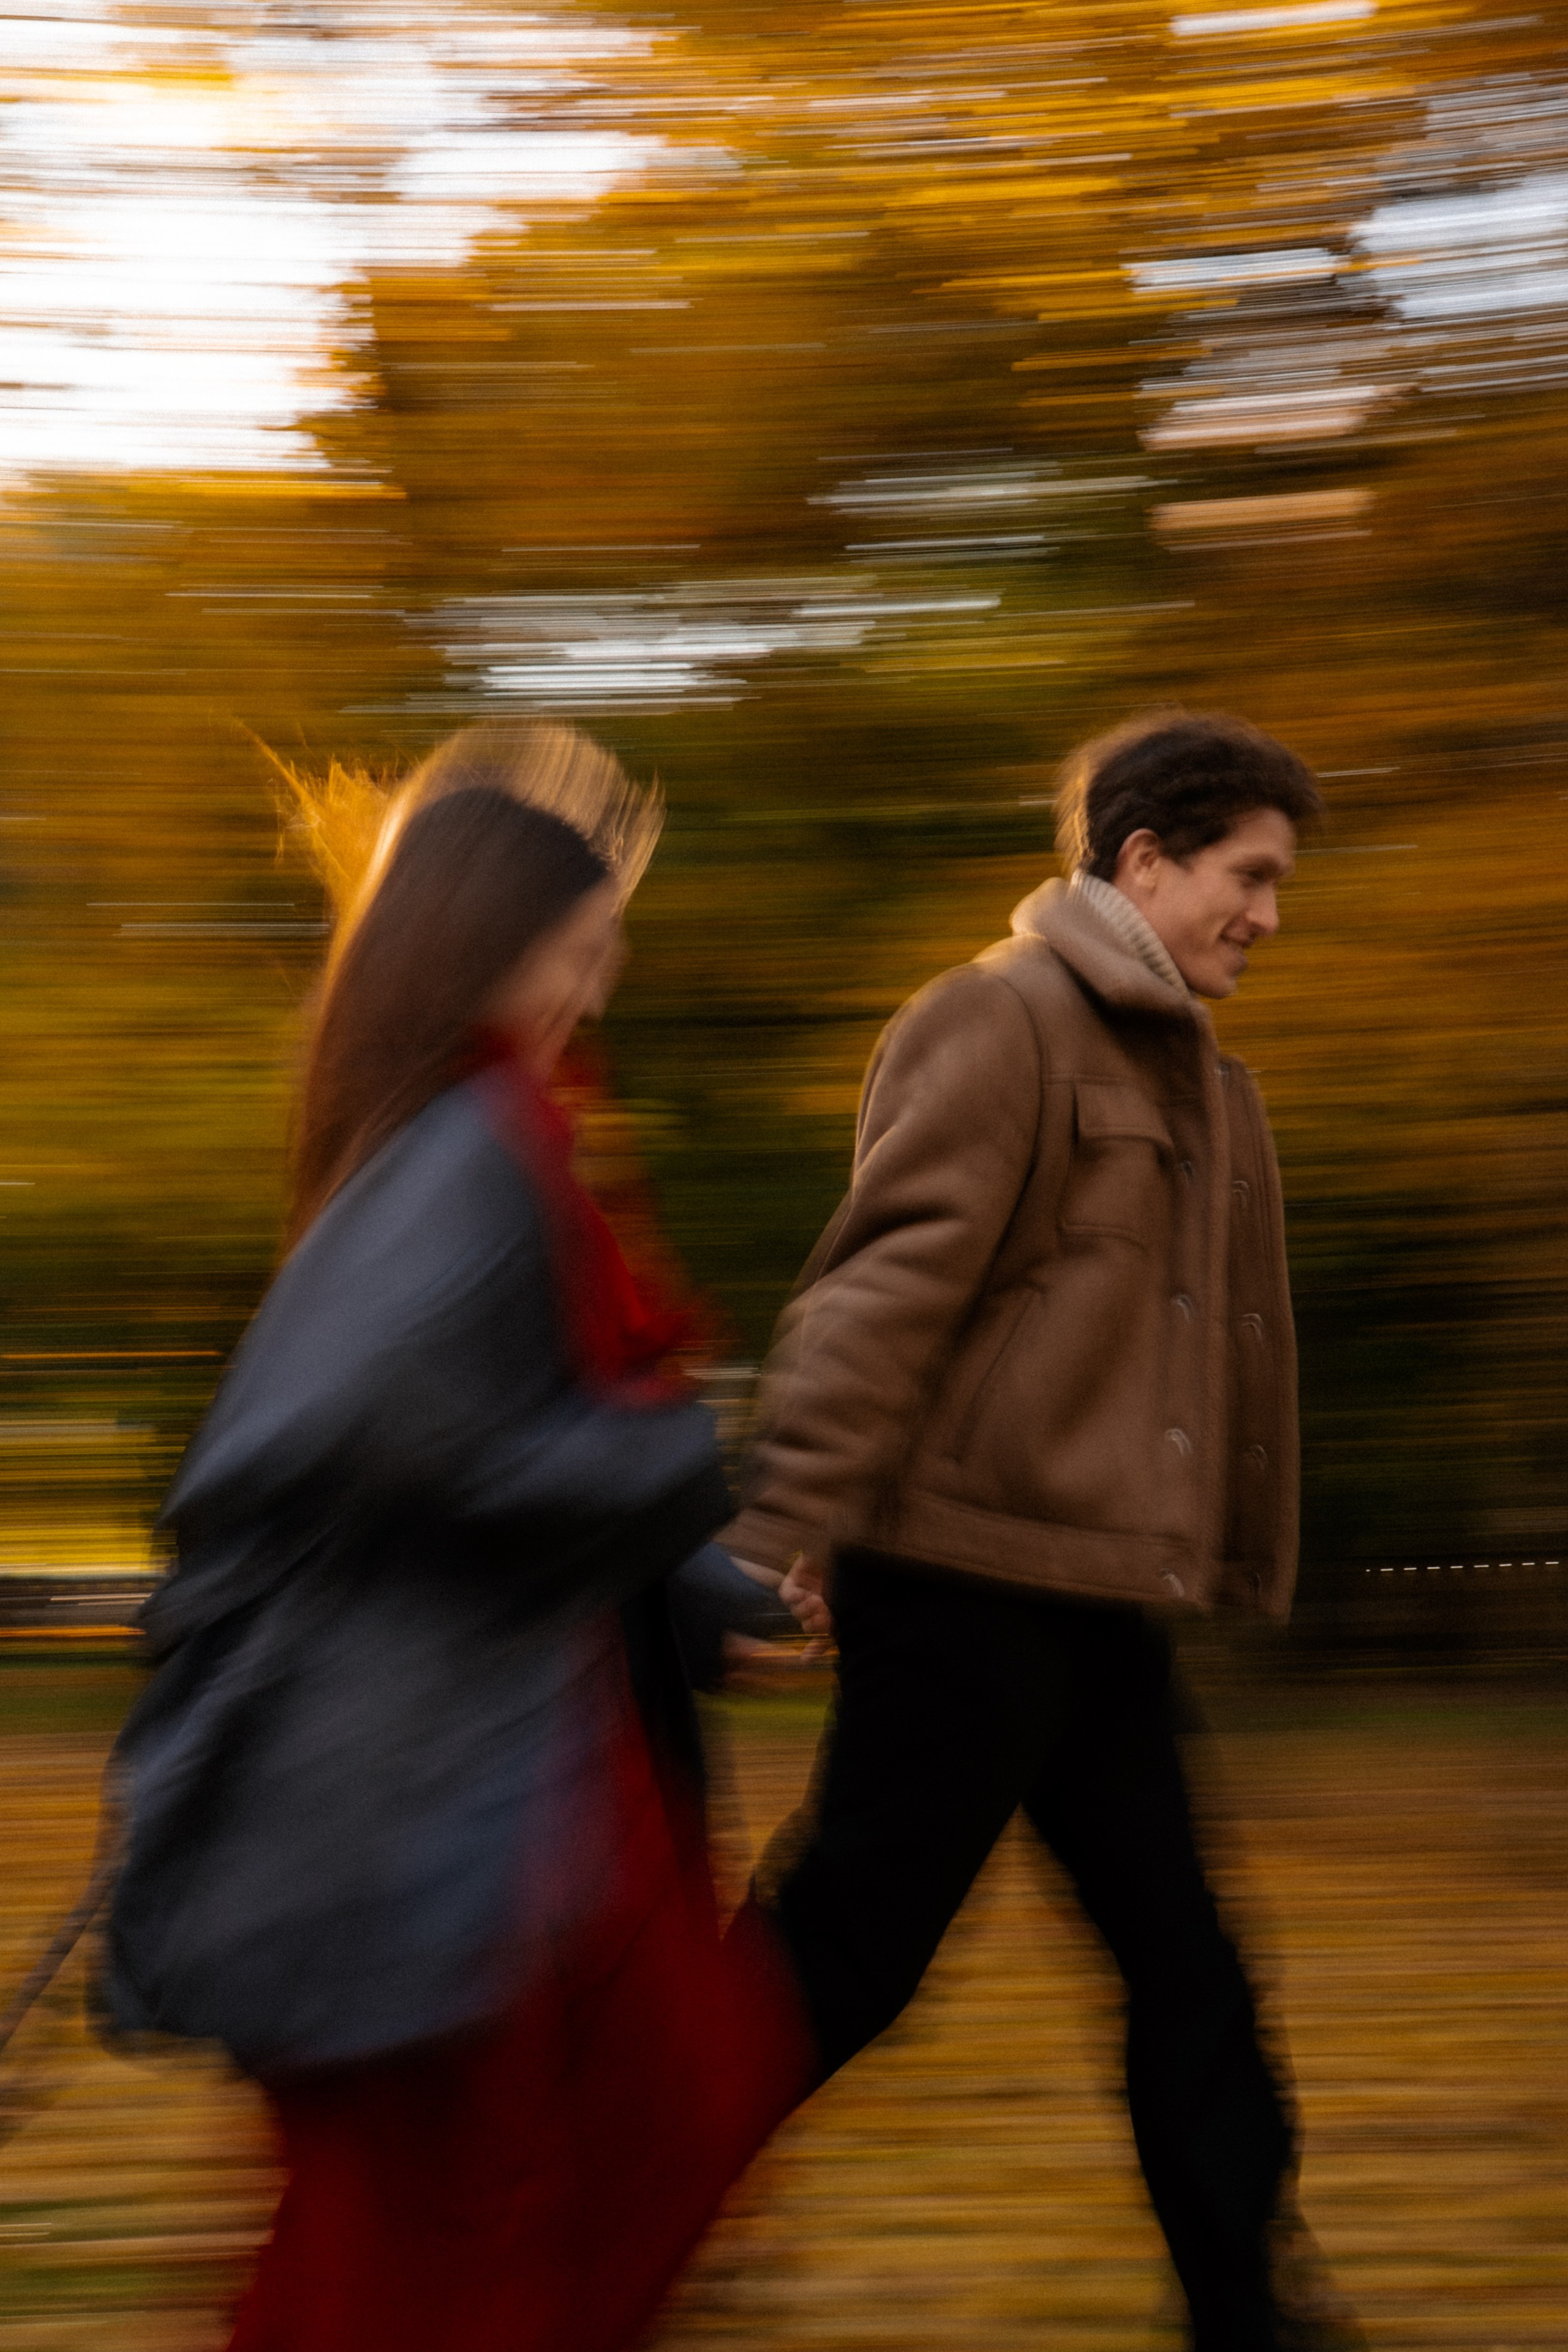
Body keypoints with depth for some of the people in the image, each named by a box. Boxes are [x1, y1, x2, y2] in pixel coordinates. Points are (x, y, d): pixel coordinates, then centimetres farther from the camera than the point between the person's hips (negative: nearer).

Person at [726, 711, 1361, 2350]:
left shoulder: (1210, 1090, 18)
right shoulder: (1000, 1022, -10)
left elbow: (1242, 1355, 21)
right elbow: (881, 1284, -18)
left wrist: (1243, 1573, 20)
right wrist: (790, 1529, -23)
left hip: (1102, 1602, 9)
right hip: (966, 1583, -9)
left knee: (1182, 1963, 11)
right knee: (843, 1953, -1)